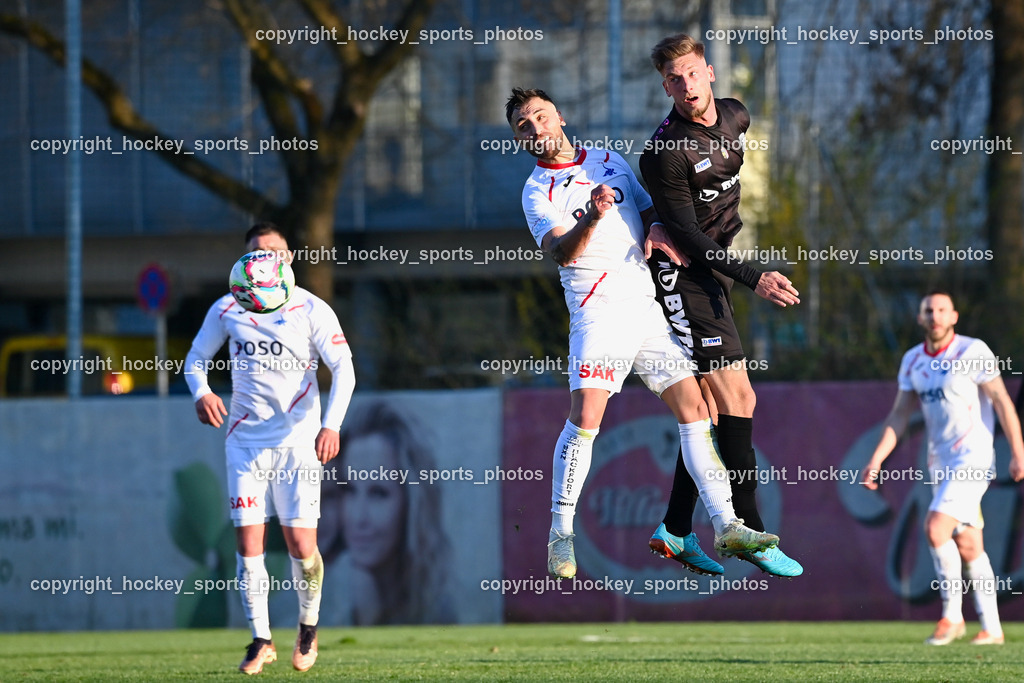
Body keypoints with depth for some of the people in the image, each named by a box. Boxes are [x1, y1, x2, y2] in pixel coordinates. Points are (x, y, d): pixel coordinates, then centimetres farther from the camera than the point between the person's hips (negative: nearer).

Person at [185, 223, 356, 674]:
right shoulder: (227, 310, 4)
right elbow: (196, 358, 14)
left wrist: (332, 424, -19)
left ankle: (308, 627, 19)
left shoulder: (311, 311, -3)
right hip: (246, 438, 2)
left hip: (297, 439, -2)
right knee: (248, 540, -5)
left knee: (301, 545, -7)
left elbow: (343, 369, -5)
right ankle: (261, 640, 6)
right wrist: (201, 393, -9)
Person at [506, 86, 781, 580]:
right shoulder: (537, 192, 0)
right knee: (585, 415, -20)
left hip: (648, 306, 5)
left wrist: (656, 230, 1)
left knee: (693, 407, 0)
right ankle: (560, 535, -12)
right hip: (599, 311, -5)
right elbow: (561, 252, -16)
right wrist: (591, 217, -34)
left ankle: (726, 527, 4)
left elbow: (650, 211, 25)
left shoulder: (609, 160, 16)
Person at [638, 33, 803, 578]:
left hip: (717, 273, 8)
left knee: (710, 406, 7)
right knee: (738, 399, -12)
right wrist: (754, 279, -25)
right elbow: (689, 235, -20)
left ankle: (676, 531, 13)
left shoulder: (734, 117, 4)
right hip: (683, 274, -8)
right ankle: (749, 532, -9)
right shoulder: (664, 152, -20)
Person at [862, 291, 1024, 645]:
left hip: (972, 459, -7)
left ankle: (952, 615, -7)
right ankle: (991, 629, 14)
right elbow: (899, 415, 12)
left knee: (936, 528, -20)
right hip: (940, 463, 7)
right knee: (967, 546, 8)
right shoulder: (913, 360, 9)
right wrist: (876, 460, 4)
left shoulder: (973, 351, -10)